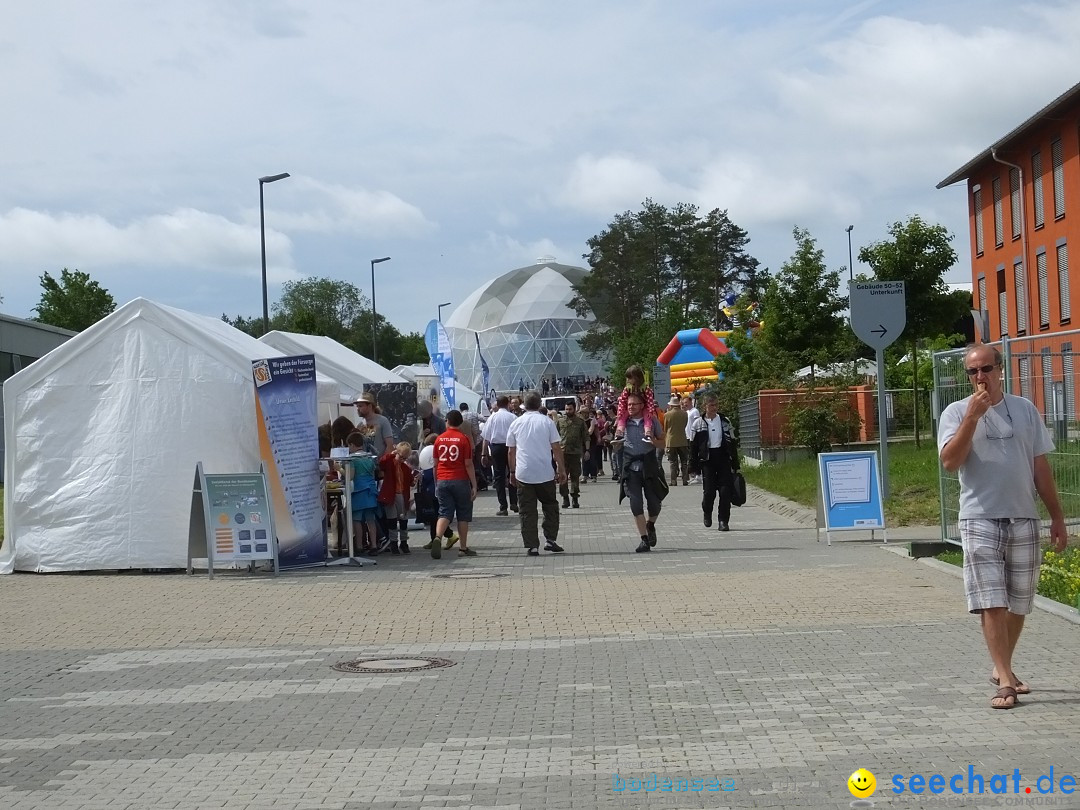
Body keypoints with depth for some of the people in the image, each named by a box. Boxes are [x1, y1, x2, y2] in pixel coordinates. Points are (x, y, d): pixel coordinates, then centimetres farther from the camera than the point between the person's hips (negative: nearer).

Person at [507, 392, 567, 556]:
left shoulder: (516, 423, 4)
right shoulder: (547, 422, -1)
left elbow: (511, 451, 8)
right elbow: (557, 449, -2)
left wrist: (512, 472, 18)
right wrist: (562, 470, 6)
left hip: (523, 474, 1)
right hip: (545, 474, -1)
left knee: (527, 511, 3)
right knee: (550, 506, 15)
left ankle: (531, 546, 0)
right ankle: (550, 540, 10)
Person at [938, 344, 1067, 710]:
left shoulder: (1025, 410, 8)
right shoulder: (956, 412, -1)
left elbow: (1041, 467, 11)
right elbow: (950, 462, -15)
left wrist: (1057, 518, 10)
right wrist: (973, 416, -21)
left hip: (1024, 520, 3)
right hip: (980, 520, -3)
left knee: (1018, 604, 10)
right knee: (992, 604, -8)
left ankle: (1002, 669, 27)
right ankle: (1005, 682, -7)